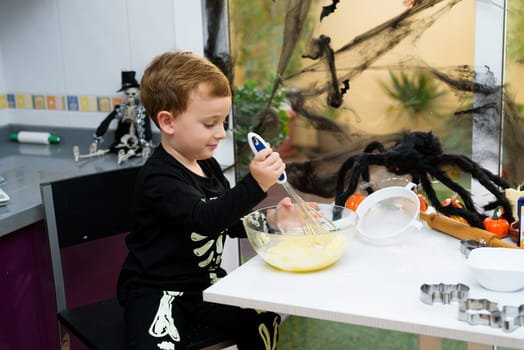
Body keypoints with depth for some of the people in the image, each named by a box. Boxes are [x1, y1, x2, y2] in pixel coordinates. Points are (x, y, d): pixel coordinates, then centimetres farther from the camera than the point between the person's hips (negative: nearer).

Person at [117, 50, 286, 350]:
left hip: (206, 282, 7)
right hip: (157, 289, -7)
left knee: (265, 321, -2)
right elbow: (205, 219, -36)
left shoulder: (209, 166, 6)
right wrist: (255, 185, -46)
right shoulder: (159, 177, -21)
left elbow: (232, 223, 13)